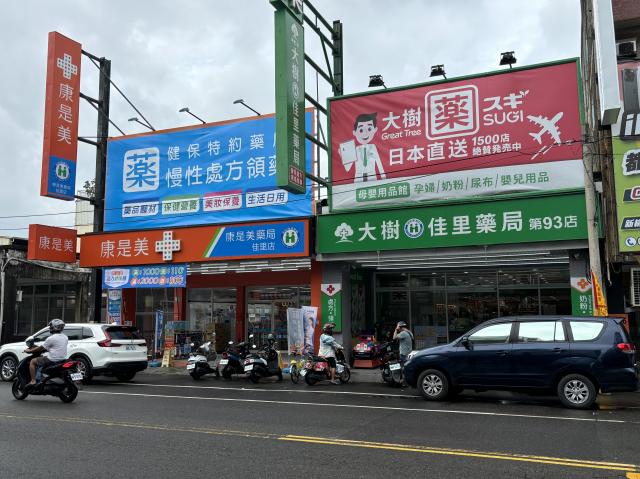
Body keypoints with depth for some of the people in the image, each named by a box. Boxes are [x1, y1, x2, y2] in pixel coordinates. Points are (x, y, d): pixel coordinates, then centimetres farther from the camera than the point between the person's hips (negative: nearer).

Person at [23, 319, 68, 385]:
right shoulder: (65, 337, 8)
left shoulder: (51, 338, -13)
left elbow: (41, 348, -5)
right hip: (62, 359, 8)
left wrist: (29, 351, 7)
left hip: (53, 359, -8)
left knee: (32, 361, 7)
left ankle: (33, 381, -2)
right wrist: (48, 349, 33)